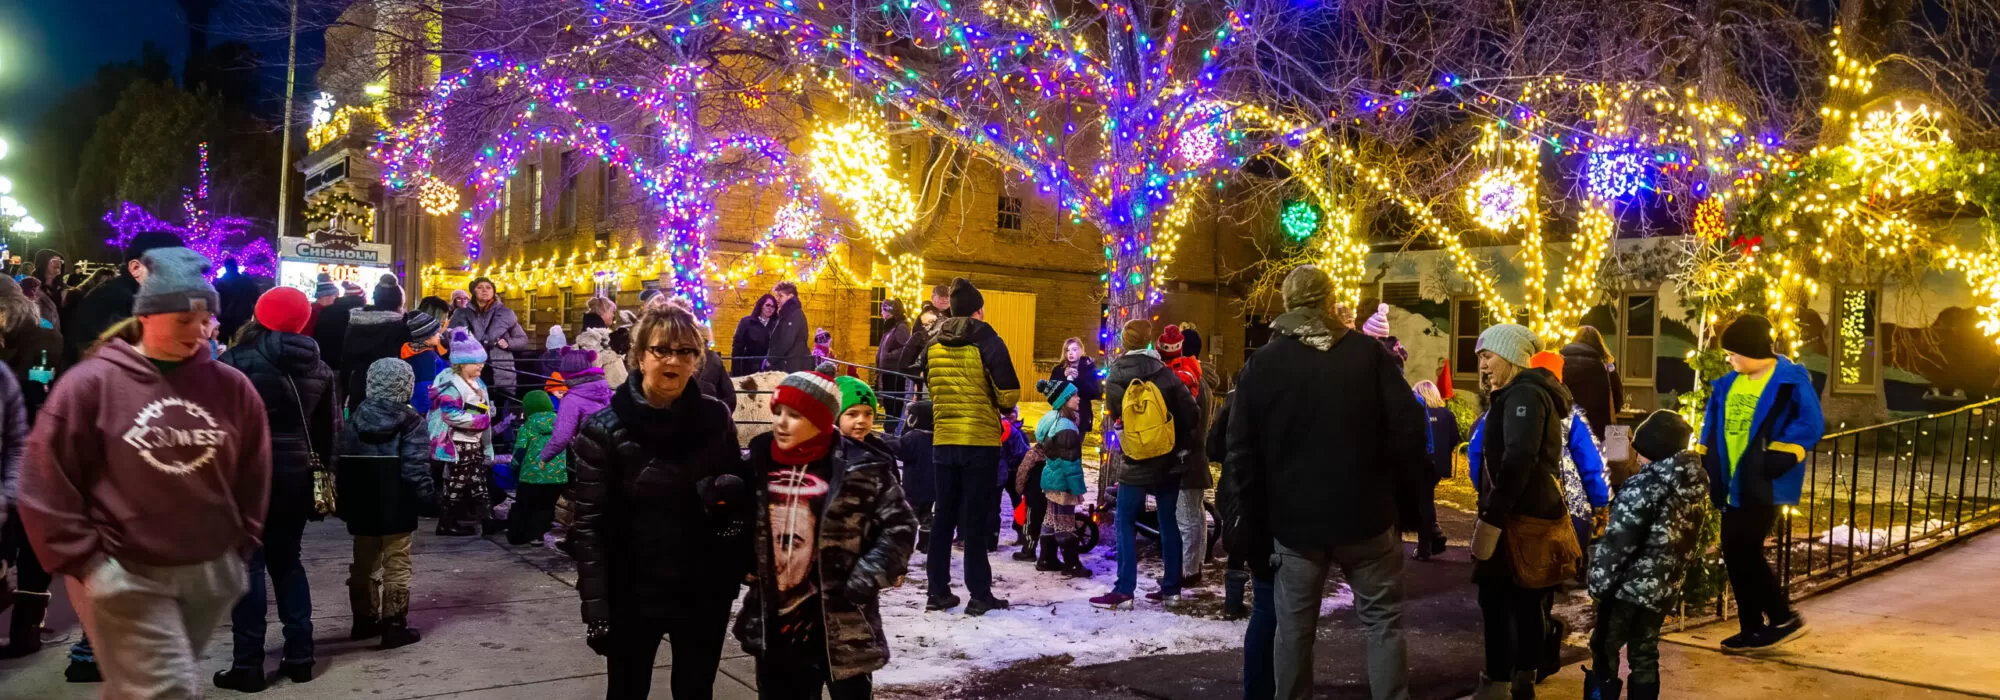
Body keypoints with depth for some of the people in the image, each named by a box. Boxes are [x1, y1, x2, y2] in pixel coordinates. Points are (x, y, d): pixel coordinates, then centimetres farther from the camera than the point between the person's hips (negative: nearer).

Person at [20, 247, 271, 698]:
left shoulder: (231, 387, 0)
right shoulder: (92, 383, -10)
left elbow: (253, 473, 10)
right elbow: (46, 484, -6)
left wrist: (242, 541, 9)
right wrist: (82, 560, -7)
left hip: (212, 573, 4)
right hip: (124, 576, -4)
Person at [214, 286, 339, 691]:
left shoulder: (237, 361, -10)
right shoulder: (317, 365, 6)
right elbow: (329, 426, 11)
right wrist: (320, 471, 19)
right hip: (297, 473, 5)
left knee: (248, 564, 1)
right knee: (287, 560, 14)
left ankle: (249, 665, 4)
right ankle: (299, 656, 15)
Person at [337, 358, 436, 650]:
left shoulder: (355, 419, 5)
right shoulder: (410, 421, -12)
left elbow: (344, 462, 9)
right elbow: (416, 469, -17)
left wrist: (346, 501, 17)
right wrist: (429, 498, -6)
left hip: (361, 506, 6)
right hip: (396, 508, -5)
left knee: (363, 564, 17)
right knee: (396, 567, 0)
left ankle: (364, 619, 28)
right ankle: (395, 626, 2)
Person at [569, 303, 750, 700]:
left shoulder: (716, 419, -2)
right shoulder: (605, 429, -9)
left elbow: (743, 488, 9)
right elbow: (588, 524, -10)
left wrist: (728, 491, -15)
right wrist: (596, 607, -16)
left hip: (706, 594, 2)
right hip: (633, 594, -2)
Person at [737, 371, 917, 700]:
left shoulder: (860, 468, -12)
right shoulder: (758, 462, 3)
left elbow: (899, 525, -6)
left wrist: (869, 577, -13)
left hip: (843, 628, -5)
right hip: (775, 626, 5)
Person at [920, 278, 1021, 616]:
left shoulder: (933, 345, 6)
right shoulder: (988, 342, -9)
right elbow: (1009, 393, -11)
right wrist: (999, 406, 10)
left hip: (944, 440, 4)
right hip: (981, 441, -4)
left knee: (944, 515, 11)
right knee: (976, 518, 0)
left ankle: (938, 591, 13)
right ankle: (980, 595, 4)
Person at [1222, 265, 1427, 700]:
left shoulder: (1261, 364, 0)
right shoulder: (1370, 353, -2)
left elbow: (1242, 455, -1)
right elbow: (1408, 431, -7)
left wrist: (1253, 523, 5)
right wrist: (1409, 503, 2)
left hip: (1294, 519, 1)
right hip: (1366, 514, -1)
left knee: (1294, 628, 10)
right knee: (1383, 621, 10)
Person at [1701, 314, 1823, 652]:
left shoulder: (1791, 381, -11)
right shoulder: (1729, 383, 10)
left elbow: (1811, 425, -16)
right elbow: (1712, 426, 18)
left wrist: (1778, 459, -20)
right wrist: (1707, 465, 12)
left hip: (1764, 485, -8)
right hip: (1732, 484, 8)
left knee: (1744, 552, -7)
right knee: (1734, 555, 9)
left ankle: (1783, 618, 11)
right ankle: (1752, 628, 19)